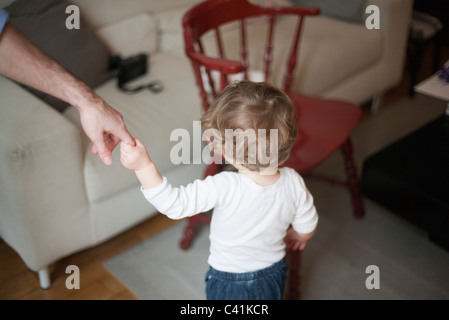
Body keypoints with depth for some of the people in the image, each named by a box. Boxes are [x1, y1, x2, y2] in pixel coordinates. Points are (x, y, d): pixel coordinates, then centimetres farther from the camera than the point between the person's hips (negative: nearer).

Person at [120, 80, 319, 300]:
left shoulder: (224, 188, -36)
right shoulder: (294, 183, -20)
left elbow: (175, 203, -35)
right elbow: (308, 227, -5)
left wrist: (144, 166, -41)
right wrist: (296, 235, 18)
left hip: (229, 285, -3)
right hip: (274, 276, 4)